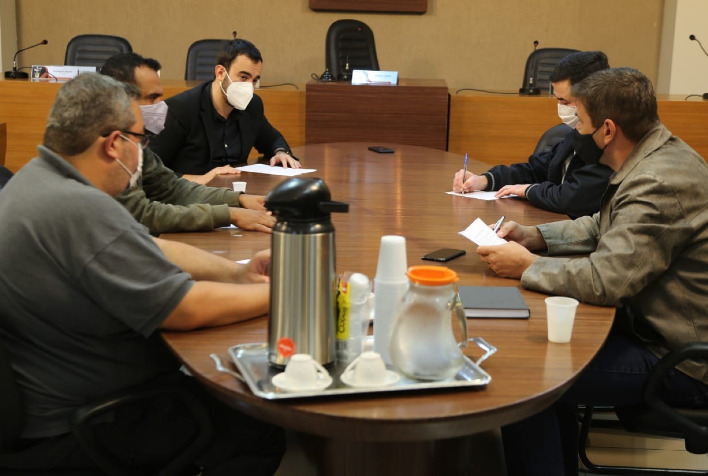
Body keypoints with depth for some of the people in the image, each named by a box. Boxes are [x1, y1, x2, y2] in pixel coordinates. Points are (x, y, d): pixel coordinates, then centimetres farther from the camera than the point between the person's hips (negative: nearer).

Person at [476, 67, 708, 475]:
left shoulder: (659, 184, -26)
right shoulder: (656, 157, 5)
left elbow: (604, 278, -30)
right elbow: (605, 227, 18)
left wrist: (527, 266, -16)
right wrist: (537, 236, 5)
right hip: (655, 325, 10)